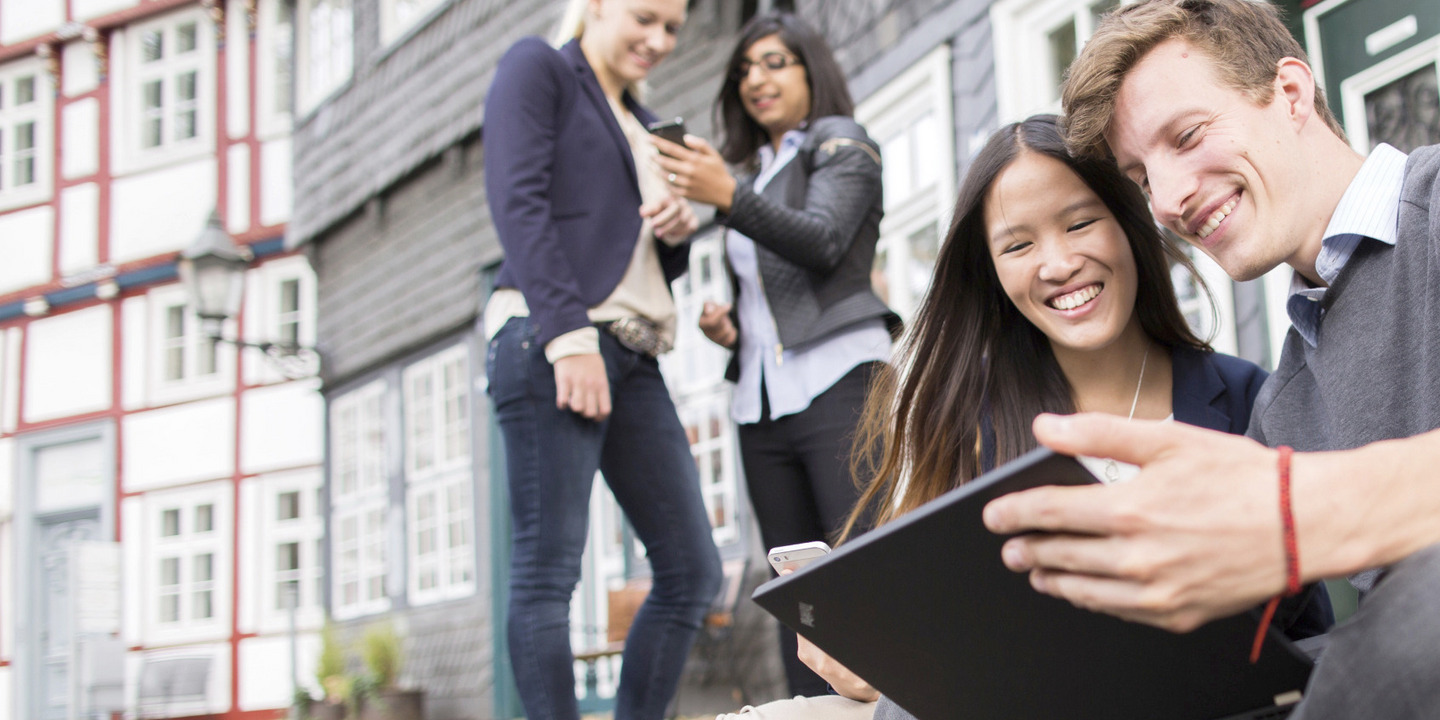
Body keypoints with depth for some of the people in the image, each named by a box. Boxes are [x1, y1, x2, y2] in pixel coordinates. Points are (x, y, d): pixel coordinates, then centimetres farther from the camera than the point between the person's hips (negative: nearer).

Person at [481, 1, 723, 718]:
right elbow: (517, 200, -8)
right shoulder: (537, 68, 5)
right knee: (547, 570, -9)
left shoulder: (641, 123, 26)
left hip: (632, 357, 8)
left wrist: (676, 231, 5)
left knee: (691, 569, 2)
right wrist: (569, 333, -19)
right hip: (550, 342, -8)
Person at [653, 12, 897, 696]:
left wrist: (729, 197, -27)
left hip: (838, 380, -6)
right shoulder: (754, 176, 25)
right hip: (762, 402, 6)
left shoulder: (843, 145, 7)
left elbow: (823, 242, -12)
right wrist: (726, 325, 7)